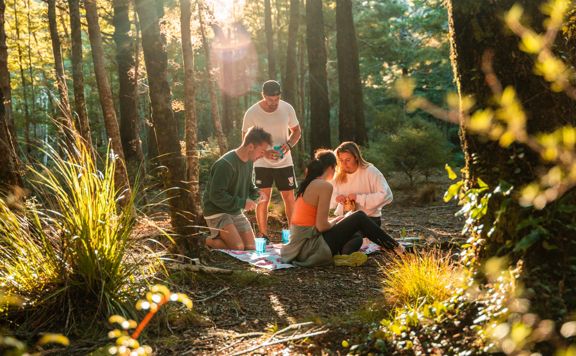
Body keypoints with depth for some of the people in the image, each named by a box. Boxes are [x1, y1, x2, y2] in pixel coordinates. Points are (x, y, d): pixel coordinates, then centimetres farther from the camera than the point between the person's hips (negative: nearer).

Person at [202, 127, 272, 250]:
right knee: (238, 248, -20)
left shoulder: (248, 161, 3)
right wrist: (242, 203, -24)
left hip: (236, 212, 8)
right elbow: (216, 195, -26)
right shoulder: (225, 164, -25)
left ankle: (221, 236, 20)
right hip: (217, 211, -8)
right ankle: (207, 241, 1)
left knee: (250, 247, 2)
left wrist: (256, 193, -4)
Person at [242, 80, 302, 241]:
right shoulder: (252, 113, -12)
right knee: (263, 199, -1)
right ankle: (263, 236, 7)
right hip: (262, 163, -2)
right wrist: (264, 152, -22)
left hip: (284, 162, 2)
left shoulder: (287, 108, -6)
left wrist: (289, 144, -14)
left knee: (289, 198, 6)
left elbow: (297, 130, 7)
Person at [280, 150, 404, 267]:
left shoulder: (306, 184, 12)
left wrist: (336, 220, 16)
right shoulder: (325, 186, -14)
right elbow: (321, 226, -18)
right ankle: (396, 247, 13)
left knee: (356, 239, 24)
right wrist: (334, 223, 2)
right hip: (310, 248, -8)